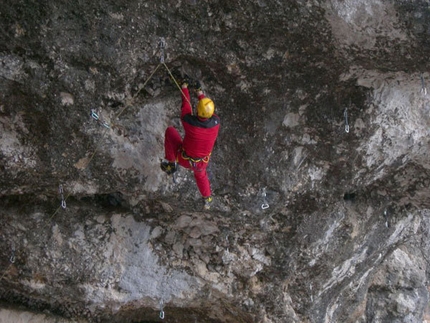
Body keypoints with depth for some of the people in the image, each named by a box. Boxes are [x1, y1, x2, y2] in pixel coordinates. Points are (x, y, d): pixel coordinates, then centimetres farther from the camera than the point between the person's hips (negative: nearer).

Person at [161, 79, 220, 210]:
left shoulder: (189, 121, -31)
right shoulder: (216, 123, -24)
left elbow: (185, 105, -10)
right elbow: (208, 111, -1)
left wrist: (184, 87, 8)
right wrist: (199, 92, 12)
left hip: (184, 159, -3)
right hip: (202, 162, 3)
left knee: (170, 130, 15)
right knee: (200, 174, 39)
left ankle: (171, 163, 19)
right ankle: (207, 199, 54)